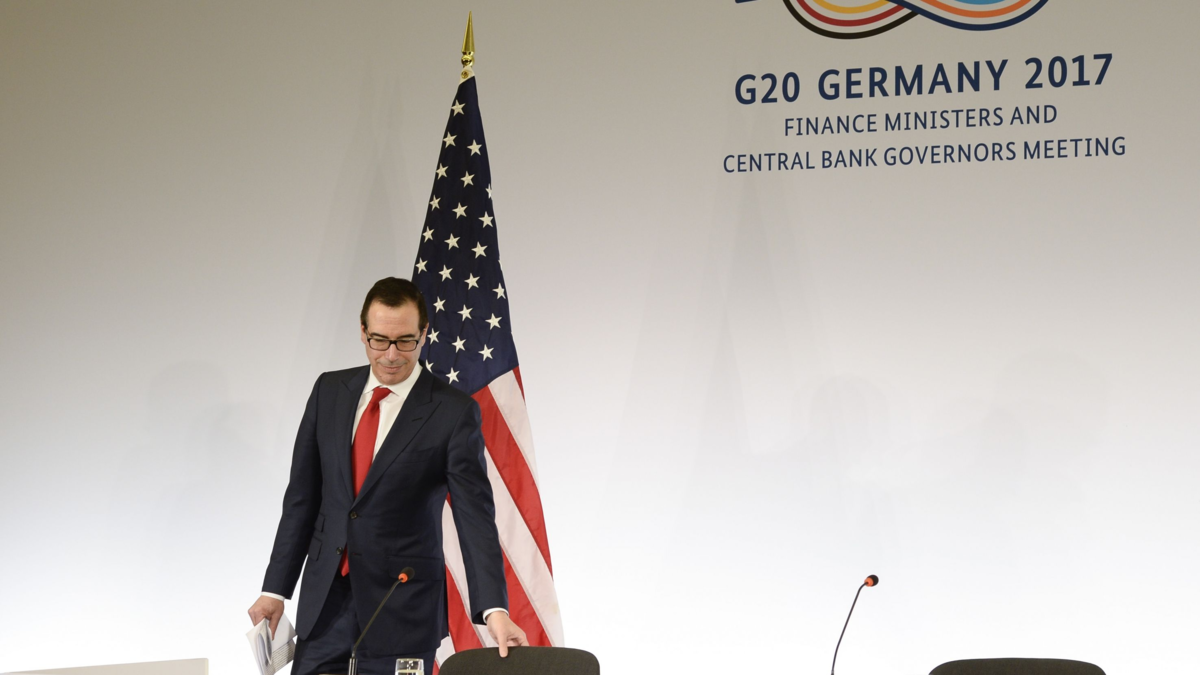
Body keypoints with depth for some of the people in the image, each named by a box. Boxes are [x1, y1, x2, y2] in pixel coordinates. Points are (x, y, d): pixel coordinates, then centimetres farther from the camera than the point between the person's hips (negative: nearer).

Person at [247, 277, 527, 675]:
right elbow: (302, 497, 11)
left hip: (403, 612, -4)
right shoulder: (329, 391, 7)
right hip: (325, 602, 4)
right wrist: (275, 589, 6)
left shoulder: (453, 412, -7)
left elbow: (475, 515, -13)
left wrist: (494, 610, -25)